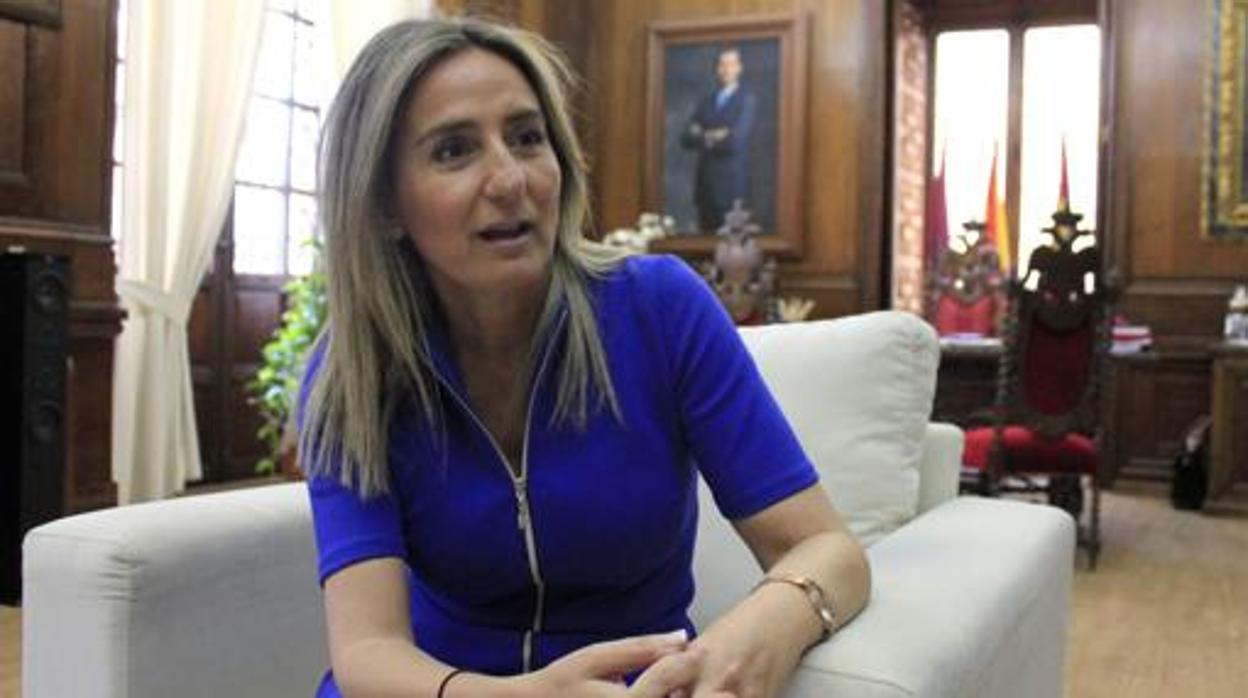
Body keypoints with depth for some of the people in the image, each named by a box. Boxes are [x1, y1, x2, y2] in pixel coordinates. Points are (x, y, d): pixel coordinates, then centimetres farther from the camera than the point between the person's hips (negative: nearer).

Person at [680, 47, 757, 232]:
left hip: (731, 184, -5)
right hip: (705, 183, 5)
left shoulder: (746, 99, -3)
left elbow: (735, 141, -15)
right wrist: (713, 136, -8)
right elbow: (687, 138, 6)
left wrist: (705, 137, 0)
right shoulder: (706, 101, 15)